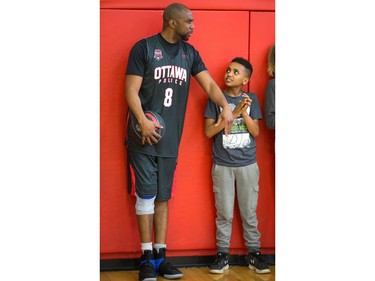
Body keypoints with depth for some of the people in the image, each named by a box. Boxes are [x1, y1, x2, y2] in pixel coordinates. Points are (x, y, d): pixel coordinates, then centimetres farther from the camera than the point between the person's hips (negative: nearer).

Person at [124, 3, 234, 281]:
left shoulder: (190, 53, 9)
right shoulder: (144, 47, -7)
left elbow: (209, 84, 3)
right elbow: (131, 90, -10)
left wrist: (225, 106, -16)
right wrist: (143, 121, -25)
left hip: (170, 139, 5)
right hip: (144, 137, -5)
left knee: (163, 197, 10)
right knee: (146, 194, -2)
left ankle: (160, 255, 16)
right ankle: (147, 257, 7)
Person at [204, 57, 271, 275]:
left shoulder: (251, 99, 4)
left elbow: (256, 132, -1)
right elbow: (209, 132, -7)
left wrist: (245, 113, -18)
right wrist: (233, 113, -17)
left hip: (248, 164, 1)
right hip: (223, 165, -1)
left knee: (249, 212, 5)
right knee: (224, 213, 2)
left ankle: (254, 253, 15)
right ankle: (223, 254, 12)